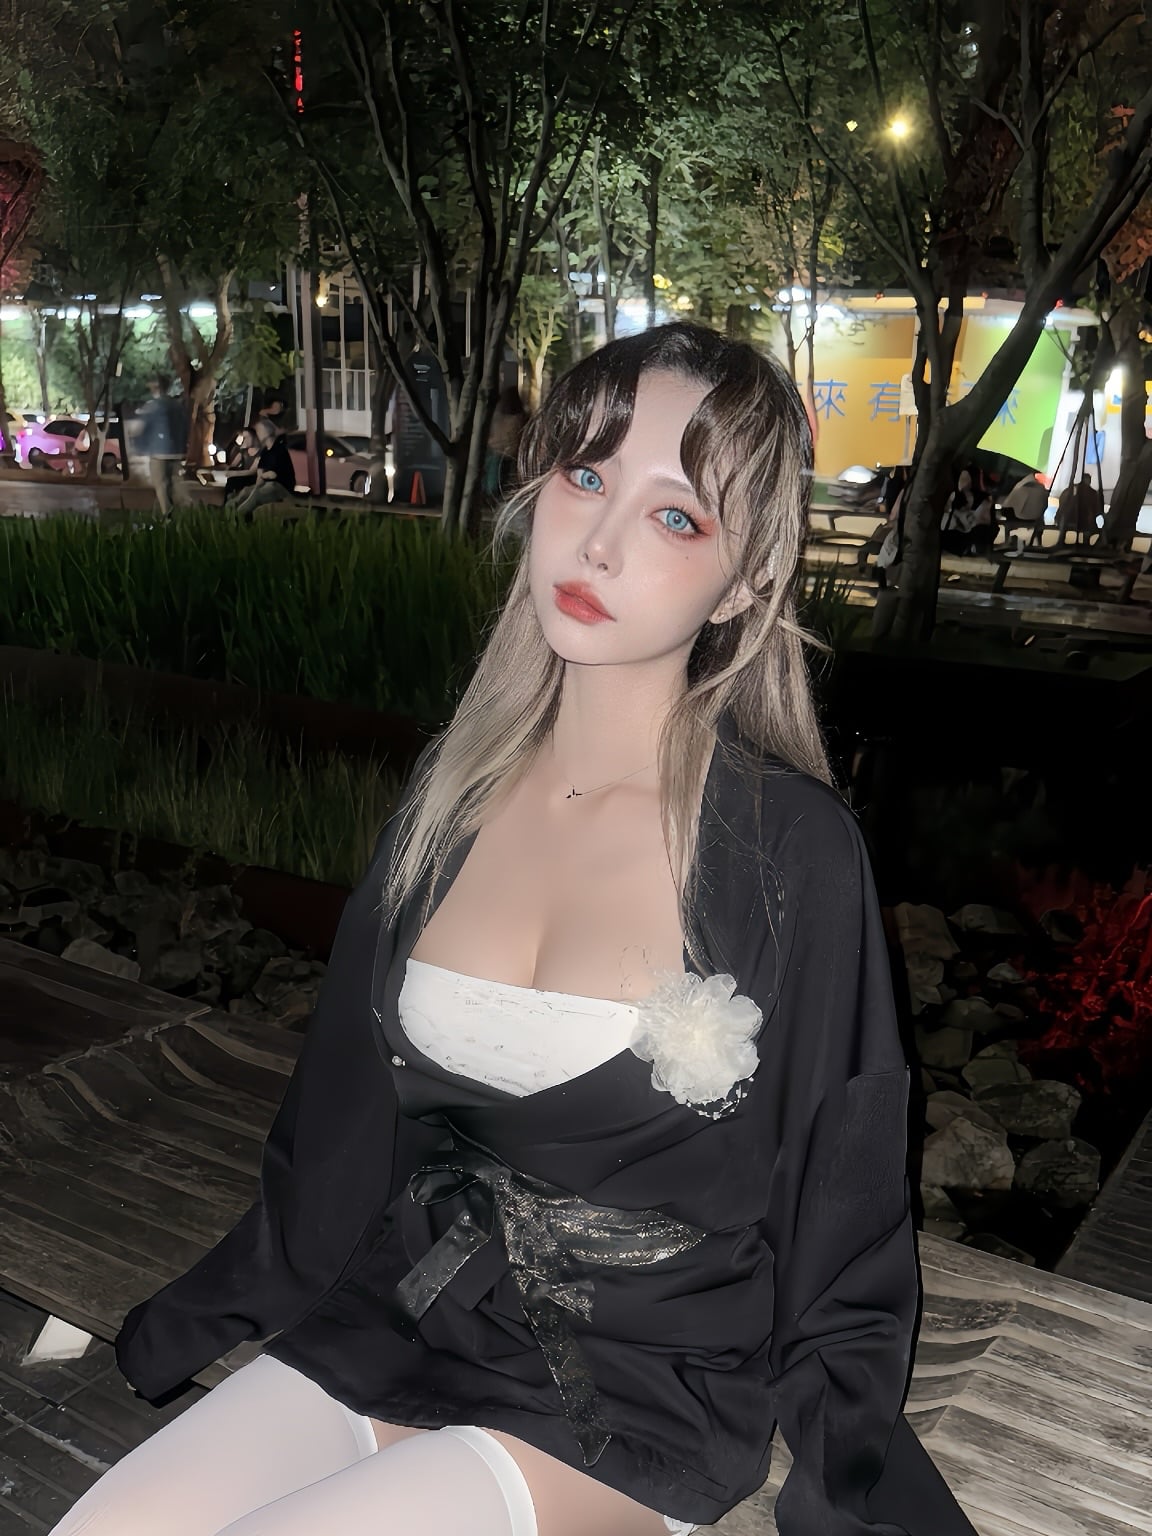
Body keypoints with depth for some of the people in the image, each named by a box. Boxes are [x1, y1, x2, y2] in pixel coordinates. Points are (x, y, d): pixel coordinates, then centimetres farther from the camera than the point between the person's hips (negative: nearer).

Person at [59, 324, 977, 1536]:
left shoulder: (790, 847, -16)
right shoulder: (456, 788, -2)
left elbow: (838, 1227, -6)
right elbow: (340, 1112, 9)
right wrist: (195, 1321, 16)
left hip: (635, 1401, -4)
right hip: (397, 1323, 4)